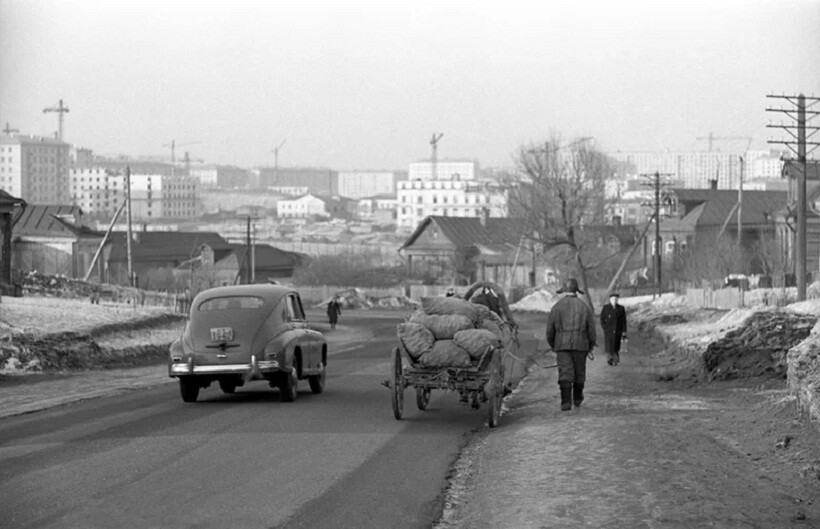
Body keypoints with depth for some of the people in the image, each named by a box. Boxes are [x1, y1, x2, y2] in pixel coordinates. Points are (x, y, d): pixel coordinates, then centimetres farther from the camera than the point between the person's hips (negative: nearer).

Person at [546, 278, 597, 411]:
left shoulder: (557, 307, 2)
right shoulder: (584, 306, 3)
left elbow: (550, 329, 5)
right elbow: (591, 329, 3)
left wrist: (552, 345, 21)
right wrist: (590, 348, 13)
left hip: (562, 345, -1)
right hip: (580, 345, 1)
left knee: (565, 373, -5)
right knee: (579, 372, 17)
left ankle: (566, 402, -18)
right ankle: (577, 399, 32)